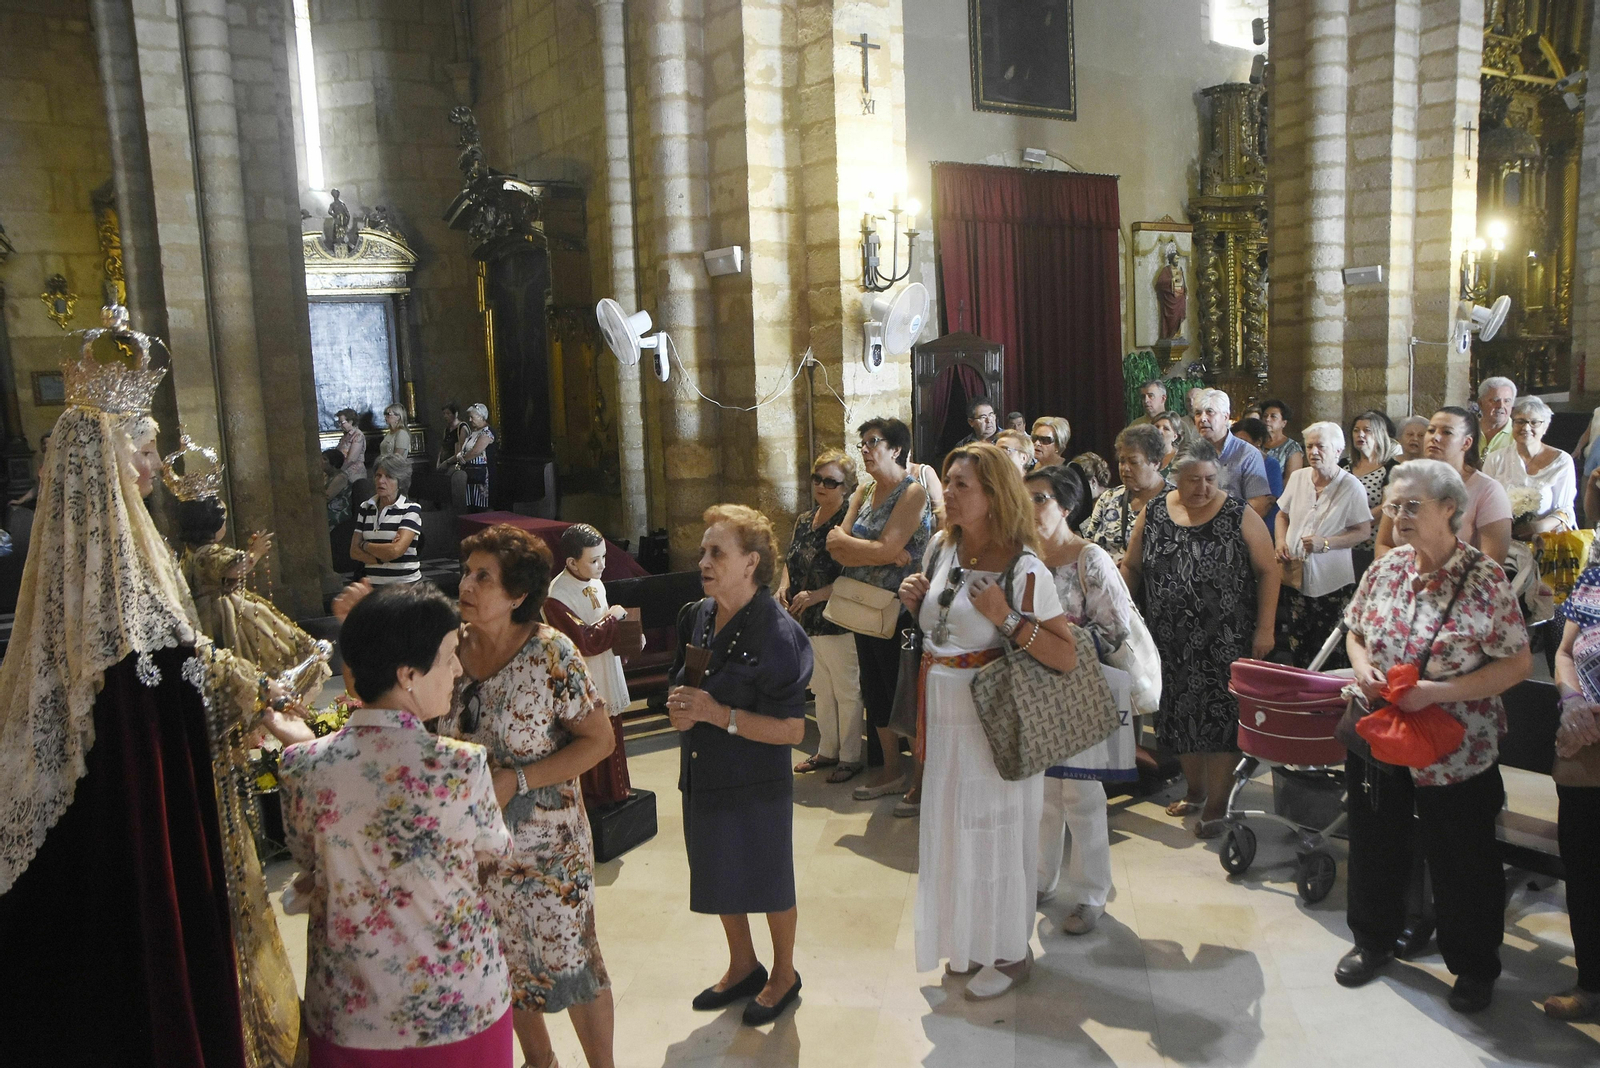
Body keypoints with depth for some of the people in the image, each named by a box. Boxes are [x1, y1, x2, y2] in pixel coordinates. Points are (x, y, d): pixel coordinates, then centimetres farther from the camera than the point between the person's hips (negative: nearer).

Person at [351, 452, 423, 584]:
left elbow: (396, 550, -12)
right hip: (373, 583, 4)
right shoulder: (365, 508, 13)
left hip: (405, 584, -4)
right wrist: (382, 558, -7)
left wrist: (365, 545, 2)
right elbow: (354, 552, 9)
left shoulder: (411, 509, -2)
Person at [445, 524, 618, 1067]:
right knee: (504, 961, 21)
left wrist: (516, 781, -22)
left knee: (568, 957, 8)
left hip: (546, 843, -5)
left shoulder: (550, 654, -18)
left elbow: (600, 739, -16)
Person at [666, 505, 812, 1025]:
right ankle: (743, 967, 46)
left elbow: (792, 729, -22)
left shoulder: (777, 633, -22)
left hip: (758, 786, -6)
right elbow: (681, 685, 13)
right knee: (721, 877, 22)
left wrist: (718, 713, -27)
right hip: (703, 778, 7)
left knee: (770, 883, 13)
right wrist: (678, 707, -10)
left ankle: (784, 974, 39)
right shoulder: (696, 617, -1)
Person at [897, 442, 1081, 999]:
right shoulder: (940, 548, 2)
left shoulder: (1025, 569, -18)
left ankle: (1009, 953, 28)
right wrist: (916, 600, -2)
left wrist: (1005, 617, -29)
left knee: (994, 831, 7)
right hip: (944, 715, 7)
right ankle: (970, 939, 38)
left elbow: (1067, 656, -21)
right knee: (953, 827, 17)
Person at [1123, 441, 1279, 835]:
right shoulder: (1153, 513, 2)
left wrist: (1264, 628, -9)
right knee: (1179, 714, 12)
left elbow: (1267, 570, -4)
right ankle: (1195, 788, 33)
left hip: (1225, 641, -3)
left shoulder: (1239, 516, -5)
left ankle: (1216, 803, 14)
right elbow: (1131, 567, 9)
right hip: (1170, 640, 3)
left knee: (1220, 717, 0)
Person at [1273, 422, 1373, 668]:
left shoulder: (1350, 486, -7)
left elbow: (1364, 531, -7)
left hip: (1331, 582, -4)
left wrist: (1325, 543, -18)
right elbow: (1283, 514, 19)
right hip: (1295, 574, 4)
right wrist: (1280, 542, 1)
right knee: (1297, 644, 7)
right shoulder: (1298, 477, 7)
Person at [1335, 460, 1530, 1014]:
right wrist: (1362, 668, -11)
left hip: (1456, 751, -4)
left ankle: (1475, 967, 34)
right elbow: (1355, 632, 11)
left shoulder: (1485, 579, -15)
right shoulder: (1385, 567, -1)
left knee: (1462, 860, 12)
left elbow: (1517, 663, -14)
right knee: (1375, 843, 19)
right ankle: (1373, 939, 41)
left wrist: (1435, 691, -23)